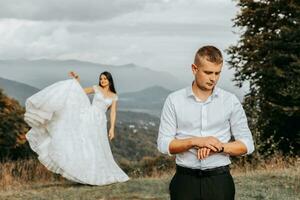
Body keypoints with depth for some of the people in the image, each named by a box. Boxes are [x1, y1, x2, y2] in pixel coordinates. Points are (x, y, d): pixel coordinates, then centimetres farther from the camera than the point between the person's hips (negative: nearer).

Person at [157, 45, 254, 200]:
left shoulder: (231, 101, 3)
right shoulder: (174, 100, 2)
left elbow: (246, 144, 3)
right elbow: (163, 144, -2)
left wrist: (219, 147, -14)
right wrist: (195, 141, -16)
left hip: (219, 180, 0)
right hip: (185, 181, 0)